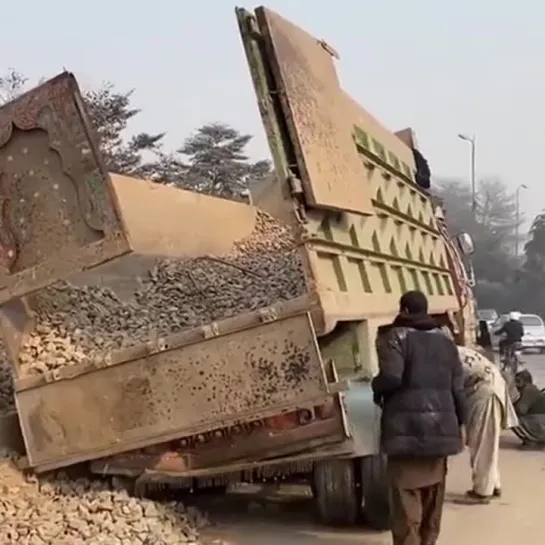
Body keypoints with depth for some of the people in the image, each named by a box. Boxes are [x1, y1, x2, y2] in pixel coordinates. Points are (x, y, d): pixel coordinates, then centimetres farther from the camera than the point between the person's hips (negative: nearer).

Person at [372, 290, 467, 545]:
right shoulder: (445, 341, 14)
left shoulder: (395, 337, -4)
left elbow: (391, 377, -19)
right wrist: (460, 422, 21)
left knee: (407, 496, -3)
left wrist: (376, 389, 2)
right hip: (440, 426, 6)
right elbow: (457, 386, 13)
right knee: (433, 494, 16)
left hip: (407, 427, -6)